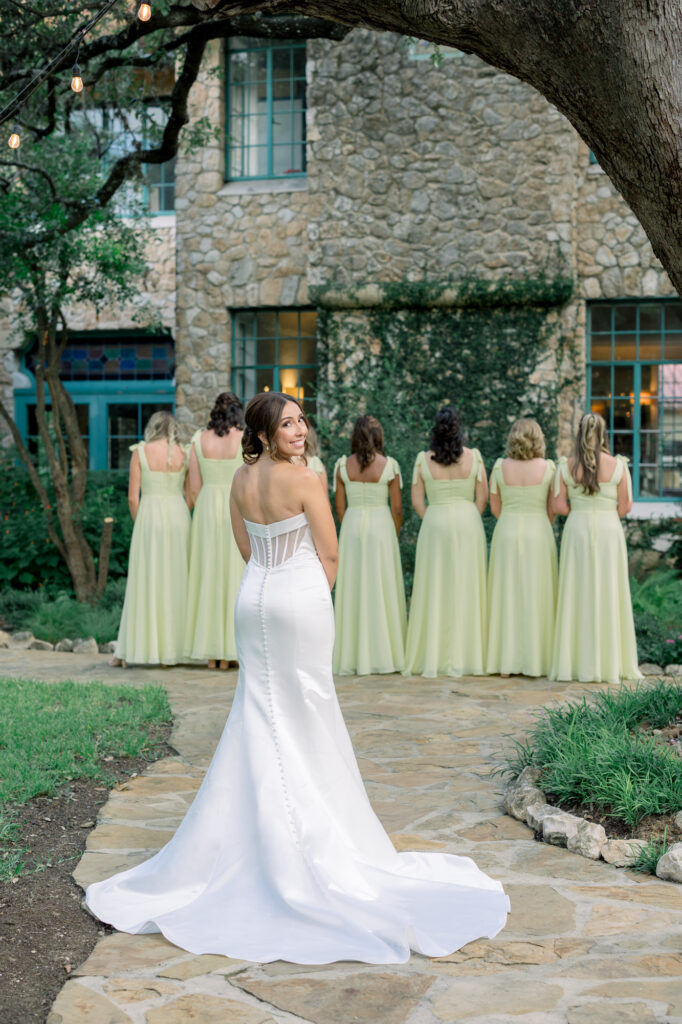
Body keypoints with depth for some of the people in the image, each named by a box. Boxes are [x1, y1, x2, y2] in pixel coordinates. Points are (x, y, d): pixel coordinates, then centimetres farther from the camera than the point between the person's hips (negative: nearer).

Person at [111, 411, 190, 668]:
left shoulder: (140, 452, -1)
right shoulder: (184, 454, 5)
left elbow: (132, 497, -3)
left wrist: (140, 524, 9)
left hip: (149, 517, -2)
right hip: (179, 518, 2)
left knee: (143, 585, 3)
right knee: (176, 585, 8)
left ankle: (131, 650, 5)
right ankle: (173, 649, 8)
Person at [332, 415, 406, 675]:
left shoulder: (342, 466, -1)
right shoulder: (389, 465, -5)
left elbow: (340, 508, 3)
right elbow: (397, 509, -2)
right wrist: (394, 536, 13)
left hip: (351, 527, 2)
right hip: (381, 526, -2)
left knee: (352, 592, 6)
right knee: (382, 591, 5)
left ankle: (353, 658, 9)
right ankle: (382, 656, 8)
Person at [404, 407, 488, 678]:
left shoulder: (423, 459, -2)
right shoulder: (473, 456, -2)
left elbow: (417, 501, -1)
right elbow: (482, 497, 1)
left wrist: (432, 521, 10)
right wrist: (468, 521, 11)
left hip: (434, 523, 0)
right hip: (468, 523, 0)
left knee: (434, 589, 5)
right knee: (466, 590, 5)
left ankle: (432, 658, 7)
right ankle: (465, 658, 8)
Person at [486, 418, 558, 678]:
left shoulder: (500, 467, -2)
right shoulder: (548, 467, -5)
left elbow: (495, 507, 5)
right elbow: (553, 509, 2)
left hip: (506, 533, 2)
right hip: (538, 534, -1)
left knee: (506, 597, 6)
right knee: (536, 598, 4)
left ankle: (505, 662, 7)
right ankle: (535, 661, 6)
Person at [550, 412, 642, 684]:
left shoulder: (566, 466, -1)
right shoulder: (618, 465, -4)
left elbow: (558, 506, -3)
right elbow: (626, 506, -3)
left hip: (576, 531, 1)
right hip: (609, 532, -1)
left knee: (577, 596, 5)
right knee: (608, 595, 4)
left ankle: (576, 664, 6)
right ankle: (609, 663, 7)